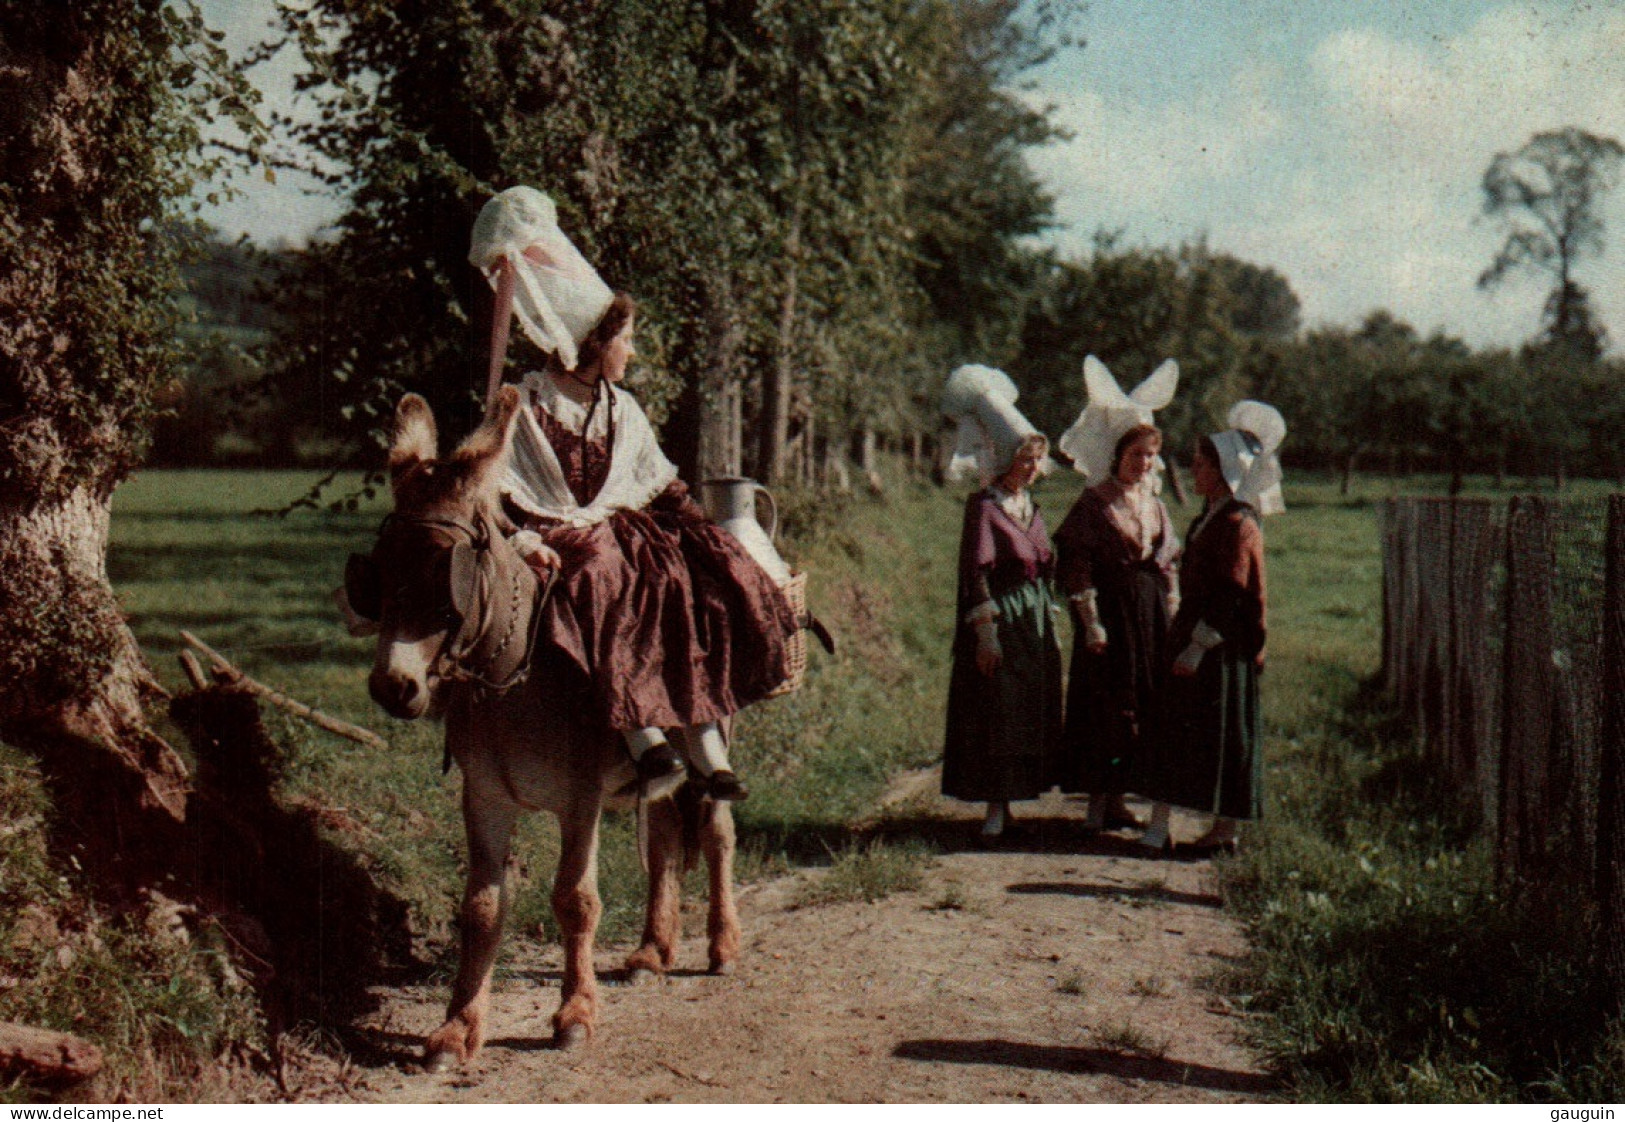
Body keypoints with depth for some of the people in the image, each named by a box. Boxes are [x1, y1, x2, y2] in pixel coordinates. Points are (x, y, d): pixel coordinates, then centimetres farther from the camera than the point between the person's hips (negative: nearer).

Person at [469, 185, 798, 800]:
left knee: (704, 582, -22)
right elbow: (490, 488, -6)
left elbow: (662, 485, 18)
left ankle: (706, 742, -27)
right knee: (601, 588, -39)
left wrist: (707, 534, 3)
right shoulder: (524, 404, -2)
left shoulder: (623, 409, 15)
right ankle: (643, 736, -46)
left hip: (619, 530, 5)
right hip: (553, 537, -5)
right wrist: (522, 540, -24)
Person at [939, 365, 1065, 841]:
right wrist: (986, 632, -19)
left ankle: (1007, 800, 15)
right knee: (995, 714, -4)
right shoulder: (984, 506, -10)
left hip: (1035, 621, 8)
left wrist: (1052, 627, 16)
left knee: (1032, 711, 8)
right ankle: (996, 808, 1)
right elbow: (976, 574, -15)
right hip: (999, 619, -8)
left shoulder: (1031, 507, 13)